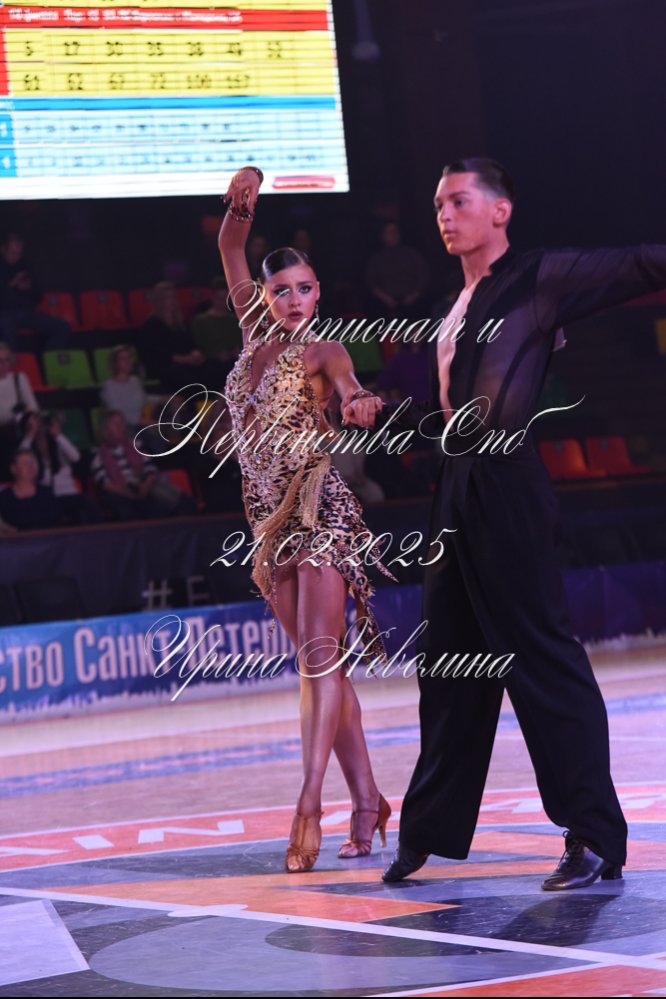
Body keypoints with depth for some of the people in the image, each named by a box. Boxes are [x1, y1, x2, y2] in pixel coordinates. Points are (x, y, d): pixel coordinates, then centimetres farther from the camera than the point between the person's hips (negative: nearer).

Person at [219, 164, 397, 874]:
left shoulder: (322, 351, -2)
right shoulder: (255, 336, 12)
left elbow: (347, 384, -24)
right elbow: (230, 253, 13)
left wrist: (358, 402, -47)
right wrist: (243, 202, -5)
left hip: (318, 506, -6)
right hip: (270, 516, 6)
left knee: (320, 652, -14)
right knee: (315, 660, 5)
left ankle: (309, 804, -23)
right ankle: (366, 801, 8)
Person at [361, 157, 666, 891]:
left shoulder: (538, 279, -4)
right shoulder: (459, 310, 17)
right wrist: (387, 414, 11)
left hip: (506, 492, -8)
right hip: (457, 492, 8)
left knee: (540, 657, -7)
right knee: (447, 660, 13)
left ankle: (596, 836, -2)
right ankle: (431, 829, 22)